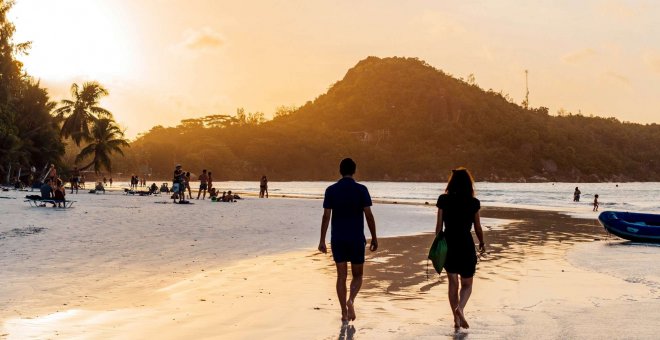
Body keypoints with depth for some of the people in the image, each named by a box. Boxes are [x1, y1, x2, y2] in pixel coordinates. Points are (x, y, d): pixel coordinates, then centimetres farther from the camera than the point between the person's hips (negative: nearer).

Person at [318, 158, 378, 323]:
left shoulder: (331, 190, -1)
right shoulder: (361, 189, -6)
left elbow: (326, 216, -3)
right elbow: (369, 215, -8)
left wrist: (322, 240, 2)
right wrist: (374, 238, 1)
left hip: (337, 239, 2)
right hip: (356, 239, -1)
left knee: (341, 276, 9)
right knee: (357, 275, 12)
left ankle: (344, 313, 7)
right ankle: (351, 300, -15)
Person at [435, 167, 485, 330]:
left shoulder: (443, 200, -4)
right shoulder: (473, 203, -6)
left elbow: (439, 226, -3)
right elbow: (478, 228, 2)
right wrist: (482, 243, 19)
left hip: (448, 245, 2)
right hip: (466, 246, -2)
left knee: (453, 283, 14)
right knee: (467, 284, 12)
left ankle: (456, 319, 15)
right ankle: (460, 308, -14)